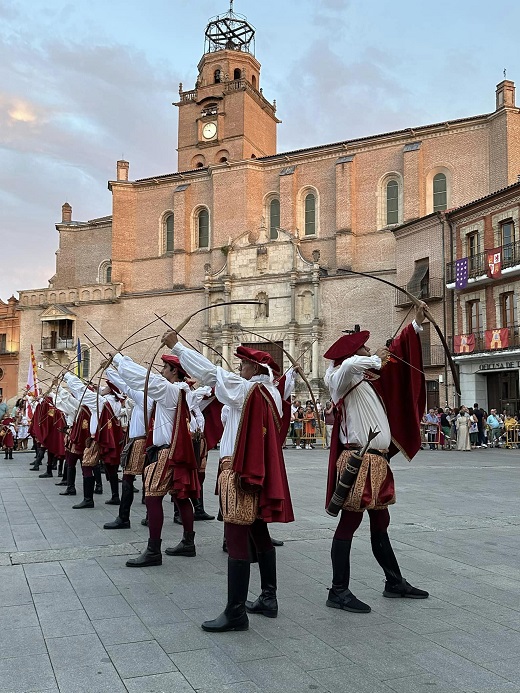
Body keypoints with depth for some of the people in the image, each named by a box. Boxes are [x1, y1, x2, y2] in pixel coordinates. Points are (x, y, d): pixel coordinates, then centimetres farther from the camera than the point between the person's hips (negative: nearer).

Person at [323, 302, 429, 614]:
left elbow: (395, 354, 27)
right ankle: (339, 591, 1)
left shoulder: (370, 377, 17)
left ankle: (395, 582, 31)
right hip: (357, 462, -10)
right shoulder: (344, 377, -8)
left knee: (380, 524, 18)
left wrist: (417, 323, 27)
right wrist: (376, 359, -18)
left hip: (378, 463, 10)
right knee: (349, 523, -5)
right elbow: (350, 365, -34)